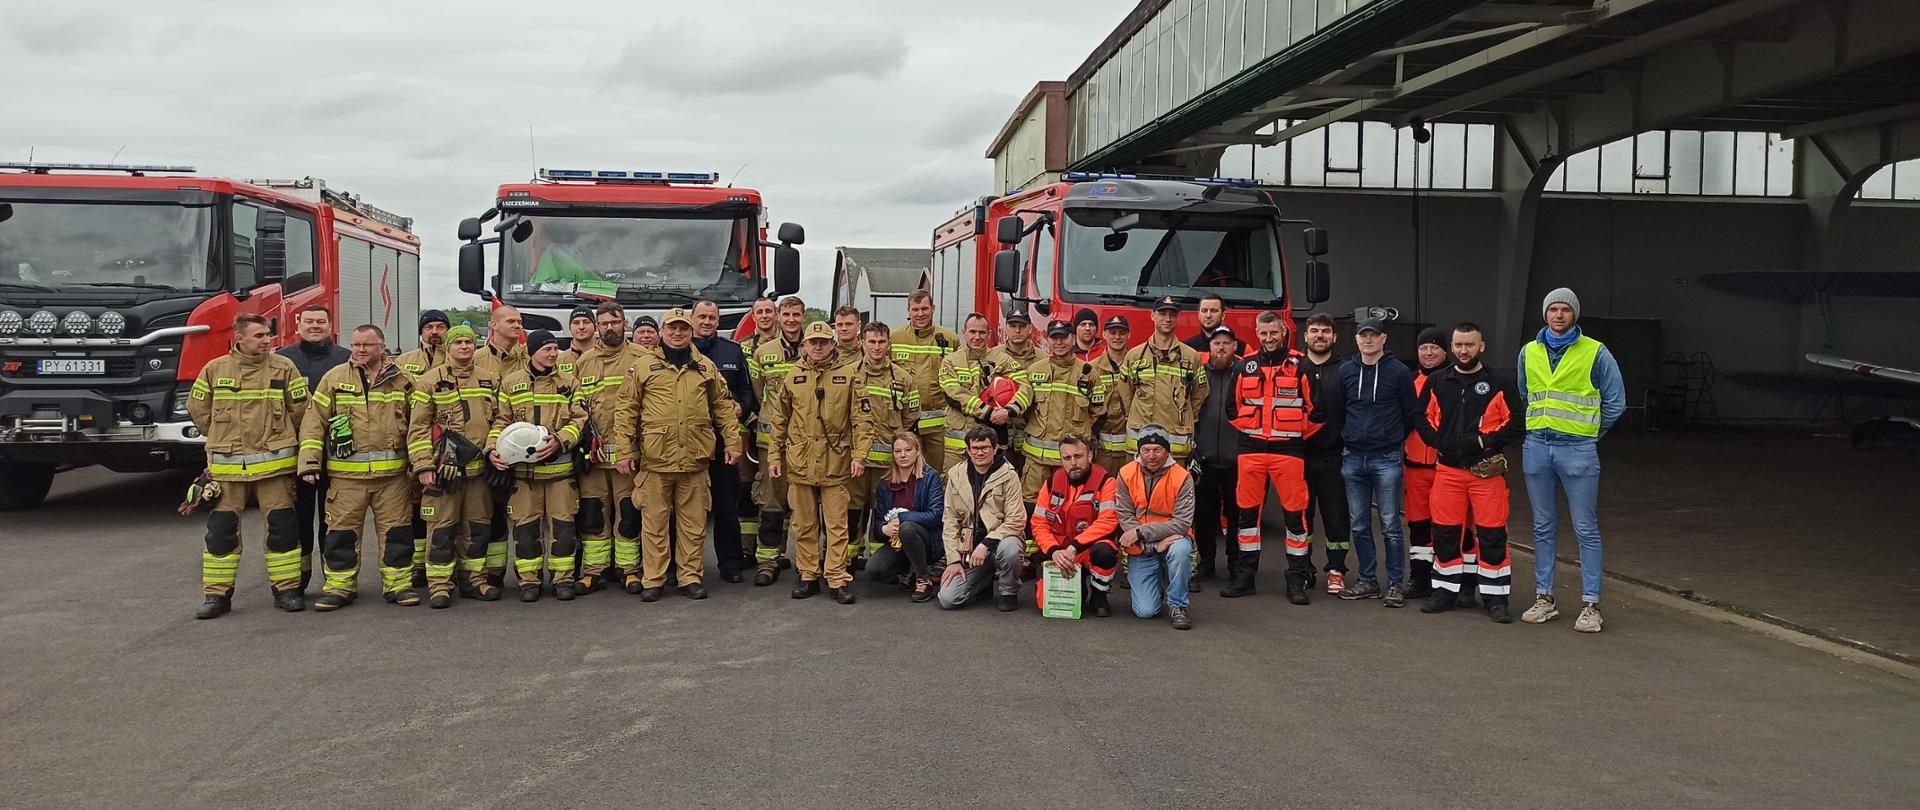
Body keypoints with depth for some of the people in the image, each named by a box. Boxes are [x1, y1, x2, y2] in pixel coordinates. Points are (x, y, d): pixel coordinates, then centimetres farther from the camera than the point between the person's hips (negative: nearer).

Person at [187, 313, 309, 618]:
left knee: (282, 527, 2)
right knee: (221, 530, 4)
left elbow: (299, 410, 5)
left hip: (273, 464, -1)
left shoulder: (284, 368, 0)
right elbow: (198, 409, 13)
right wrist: (224, 440, 14)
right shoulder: (215, 370, 2)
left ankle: (286, 589, 12)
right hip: (226, 466, 1)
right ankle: (216, 593, 13)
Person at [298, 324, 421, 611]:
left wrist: (423, 465, 0)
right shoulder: (335, 378, 5)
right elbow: (314, 421, 3)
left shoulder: (402, 382, 7)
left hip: (392, 472, 1)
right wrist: (309, 462, -5)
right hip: (345, 473, 0)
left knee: (397, 530, 3)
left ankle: (397, 584, 14)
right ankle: (340, 586, 14)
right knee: (342, 531, 3)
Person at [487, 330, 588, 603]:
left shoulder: (569, 383, 7)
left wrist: (559, 440, -15)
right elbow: (500, 420, 7)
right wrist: (493, 448, -9)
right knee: (526, 524, 4)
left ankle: (563, 578, 12)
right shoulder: (511, 383, 7)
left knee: (562, 523, 2)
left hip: (560, 465, 0)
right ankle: (529, 580, 13)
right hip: (522, 466, 0)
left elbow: (580, 419, 1)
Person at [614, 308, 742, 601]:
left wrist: (732, 442, 7)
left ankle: (690, 577, 15)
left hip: (694, 459, 2)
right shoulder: (644, 368, 5)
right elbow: (626, 410, 4)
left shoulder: (706, 368, 11)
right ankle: (652, 580, 11)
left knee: (693, 522, 7)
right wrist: (625, 450, -1)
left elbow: (723, 406, 14)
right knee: (655, 522, 4)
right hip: (655, 458, -2)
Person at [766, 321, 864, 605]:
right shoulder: (792, 378, 8)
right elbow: (778, 421, 10)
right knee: (804, 523, 9)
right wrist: (774, 456, 6)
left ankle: (837, 579, 4)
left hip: (835, 462, -2)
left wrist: (859, 456, -8)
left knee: (837, 524, -1)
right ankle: (808, 575, 18)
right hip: (799, 462, 2)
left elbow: (860, 419, 0)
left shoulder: (848, 377, 3)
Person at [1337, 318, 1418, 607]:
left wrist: (1393, 440, 5)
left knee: (1390, 525, -2)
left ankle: (1396, 584, 5)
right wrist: (1347, 439, 10)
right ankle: (1368, 581, 18)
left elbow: (1409, 414, 3)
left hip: (1386, 460, -4)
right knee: (1360, 525, 8)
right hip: (1353, 459, 4)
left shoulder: (1399, 372, -1)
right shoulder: (1346, 371, 8)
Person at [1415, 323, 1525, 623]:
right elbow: (1421, 417, 13)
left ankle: (1495, 597, 5)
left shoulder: (1499, 383, 0)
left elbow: (1516, 422, -3)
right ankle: (1445, 590, 19)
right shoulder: (1437, 382, 9)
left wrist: (1484, 441, -13)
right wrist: (1439, 441, -3)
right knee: (1445, 531, 6)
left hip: (1487, 470, -3)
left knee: (1492, 534, -2)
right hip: (1448, 469, 3)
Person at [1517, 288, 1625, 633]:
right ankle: (1544, 598, 18)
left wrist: (1590, 434, 6)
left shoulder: (1595, 353, -3)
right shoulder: (1529, 352, 9)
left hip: (1577, 450, -4)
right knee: (1543, 528, 10)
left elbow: (1615, 402, 3)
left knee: (1586, 530, -2)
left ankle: (1591, 605, 3)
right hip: (1536, 448, 4)